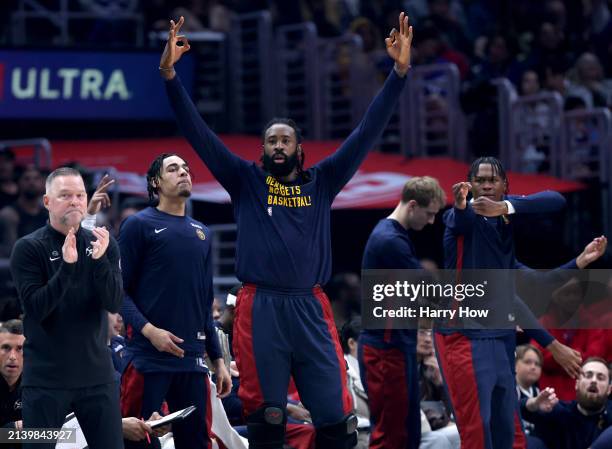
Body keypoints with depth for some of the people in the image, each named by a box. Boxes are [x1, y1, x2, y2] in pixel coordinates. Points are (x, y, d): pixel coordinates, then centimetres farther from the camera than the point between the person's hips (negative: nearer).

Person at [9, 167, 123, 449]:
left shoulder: (103, 244, 5)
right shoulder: (28, 248, -4)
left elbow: (114, 304, -5)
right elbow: (36, 308, -14)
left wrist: (99, 260, -21)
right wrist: (67, 266, -25)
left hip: (97, 375, 3)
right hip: (46, 379, -3)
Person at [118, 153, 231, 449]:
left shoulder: (201, 233, 17)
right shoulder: (139, 225, 0)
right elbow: (120, 289, -5)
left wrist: (218, 359, 16)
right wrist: (149, 330, -19)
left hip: (192, 358, 6)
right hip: (149, 357, -5)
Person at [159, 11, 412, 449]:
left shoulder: (322, 182, 12)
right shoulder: (246, 181, 10)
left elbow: (367, 132, 8)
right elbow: (198, 133, 3)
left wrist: (399, 71, 0)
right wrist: (170, 75, -8)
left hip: (310, 309, 1)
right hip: (260, 309, -1)